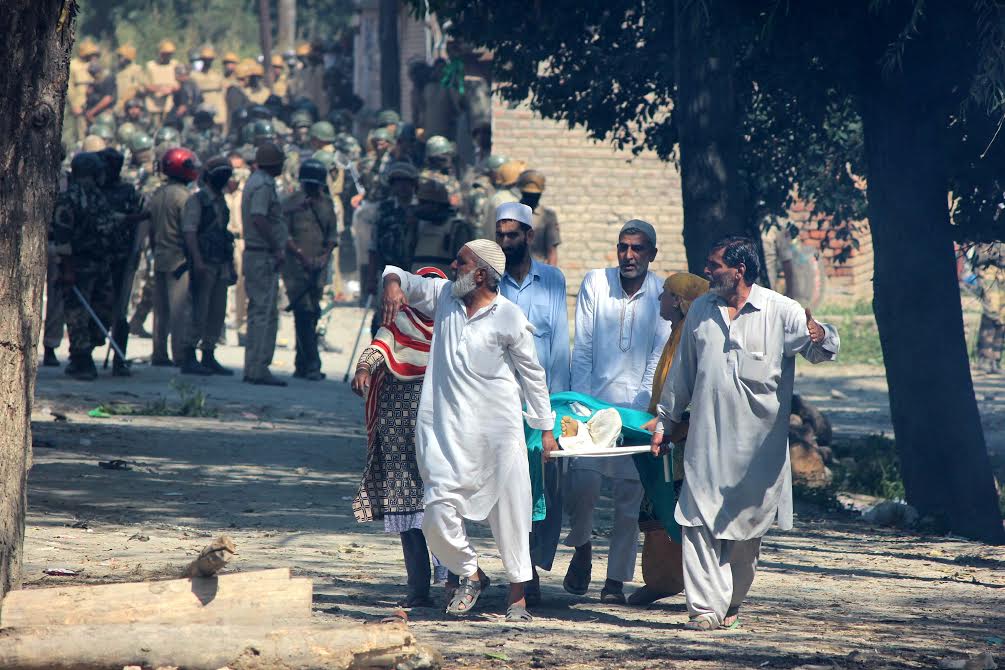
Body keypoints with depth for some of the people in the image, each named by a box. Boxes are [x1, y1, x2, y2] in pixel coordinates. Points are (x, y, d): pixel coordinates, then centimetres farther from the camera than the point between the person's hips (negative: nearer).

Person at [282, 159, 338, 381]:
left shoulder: (326, 204, 13)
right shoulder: (291, 203, -1)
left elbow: (333, 233, 15)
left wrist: (325, 254, -3)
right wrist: (302, 256, -14)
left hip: (318, 267, 5)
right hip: (296, 265, -5)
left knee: (312, 315, 7)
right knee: (304, 313, -13)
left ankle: (301, 365, 14)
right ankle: (312, 364, -16)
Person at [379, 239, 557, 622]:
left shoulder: (509, 318, -3)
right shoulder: (443, 296, 8)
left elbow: (532, 374, 5)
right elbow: (403, 280, 19)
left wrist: (546, 428, 7)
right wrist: (392, 283, -7)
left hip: (498, 429, -3)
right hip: (447, 430, 3)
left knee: (510, 512, -2)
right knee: (437, 517, -5)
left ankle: (518, 595, 10)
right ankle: (470, 575, 20)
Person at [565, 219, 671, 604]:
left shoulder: (663, 295, 1)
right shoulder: (595, 283, 2)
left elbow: (660, 356, -1)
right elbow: (582, 348, 2)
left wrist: (641, 406, -11)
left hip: (637, 408, 0)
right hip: (593, 401, 0)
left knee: (630, 495, -2)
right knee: (582, 482, -14)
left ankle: (616, 580, 5)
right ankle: (582, 547, 14)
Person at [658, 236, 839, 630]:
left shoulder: (781, 312, -3)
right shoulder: (700, 311, 11)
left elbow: (819, 351, -11)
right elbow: (682, 371, 20)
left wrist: (821, 338, -35)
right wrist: (665, 421, 23)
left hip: (758, 443, -2)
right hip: (706, 439, 2)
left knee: (746, 527, 6)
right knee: (700, 522, -10)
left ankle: (731, 603, 21)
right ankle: (706, 606, -12)